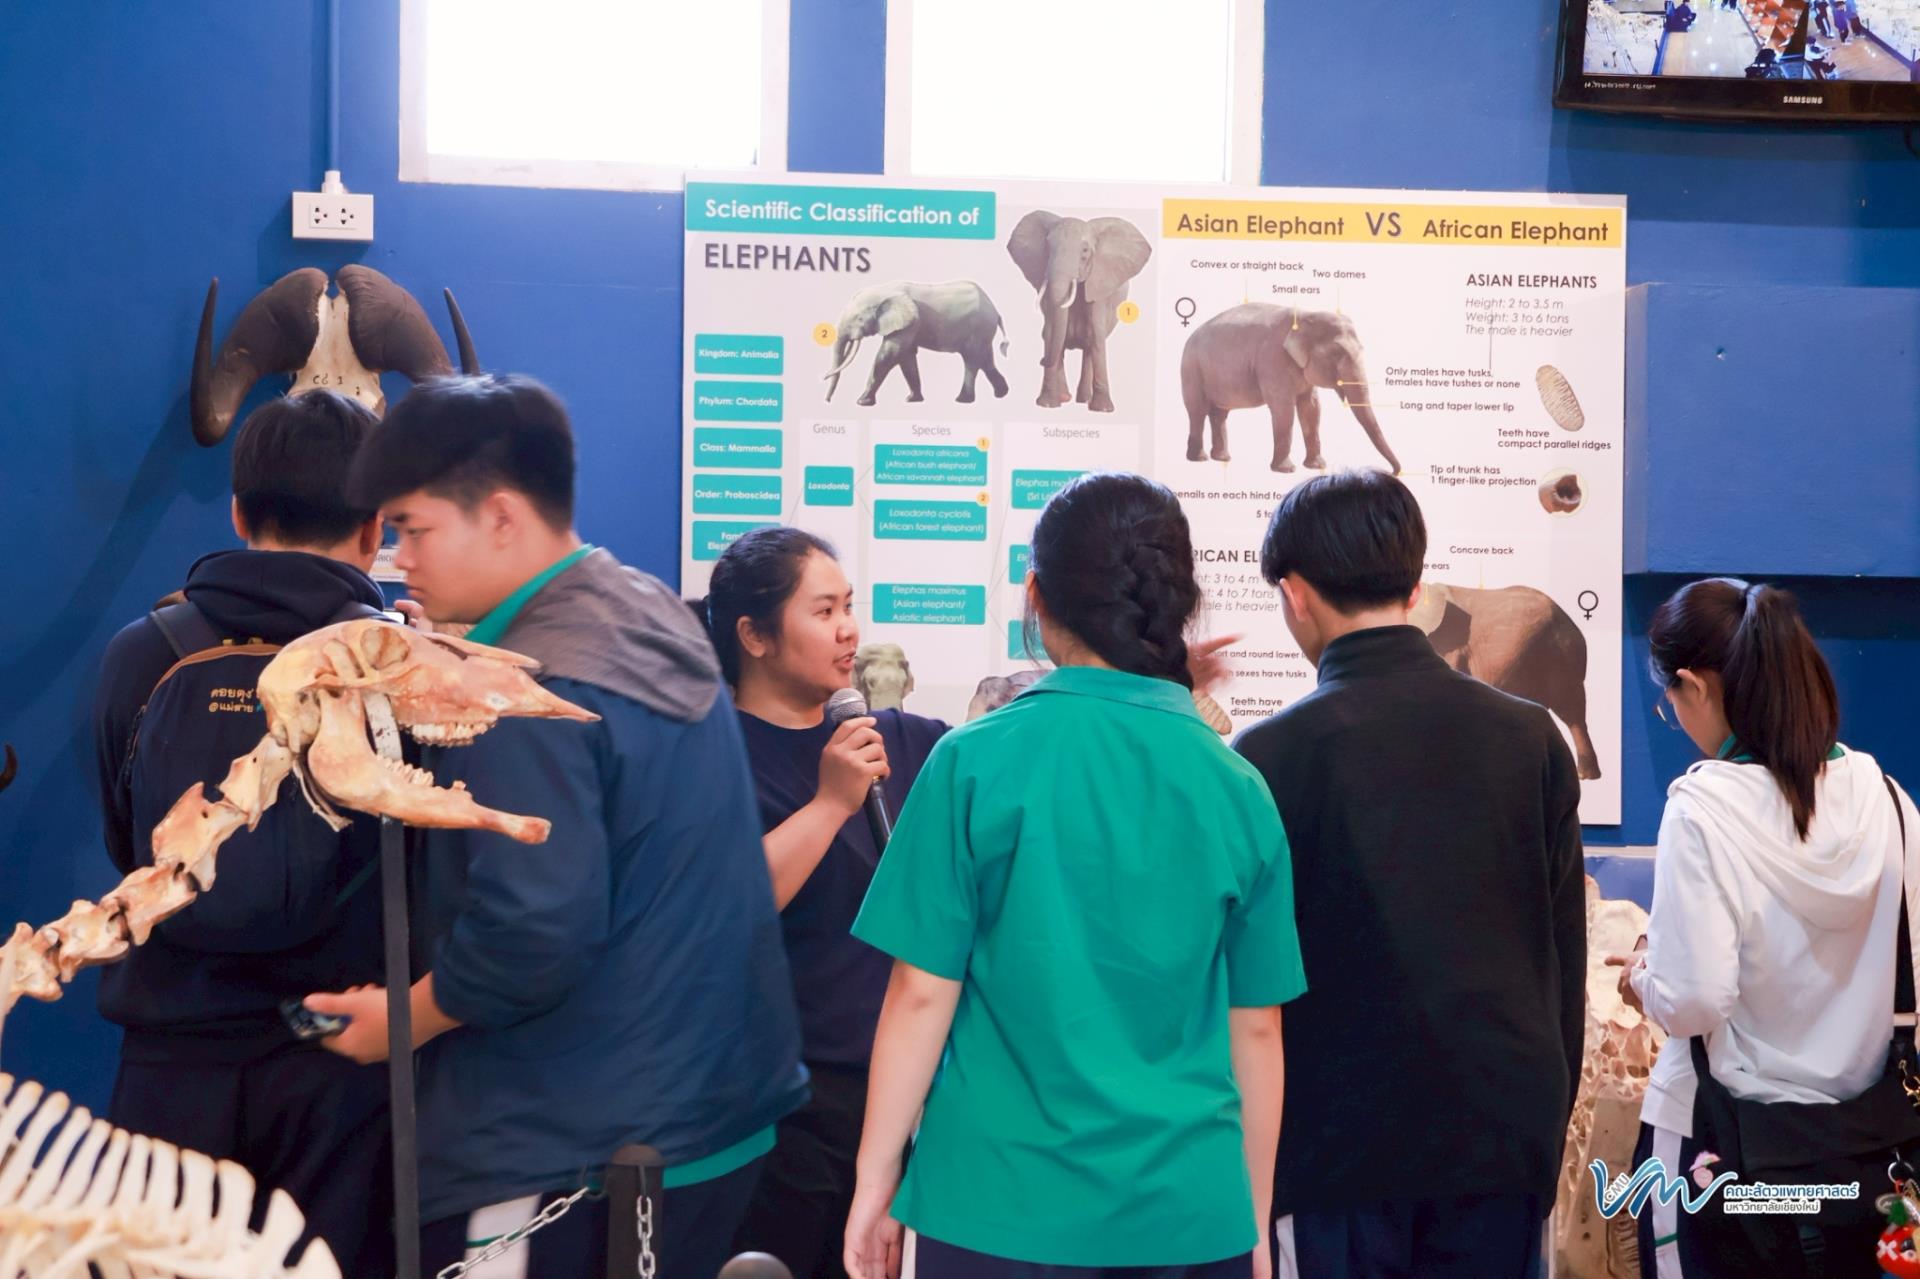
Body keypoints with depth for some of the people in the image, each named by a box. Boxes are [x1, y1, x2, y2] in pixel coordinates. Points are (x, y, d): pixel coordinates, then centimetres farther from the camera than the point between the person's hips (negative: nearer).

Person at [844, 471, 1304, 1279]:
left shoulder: (978, 762, -9)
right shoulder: (1238, 789, -1)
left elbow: (921, 995, -7)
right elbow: (1256, 1031, 4)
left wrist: (875, 1180, 5)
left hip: (1006, 1206, -2)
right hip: (1190, 1212, 3)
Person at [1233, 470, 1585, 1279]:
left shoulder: (1270, 755, -10)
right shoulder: (1531, 736, 2)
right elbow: (1566, 952, 6)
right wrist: (1549, 1119, 16)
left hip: (1343, 1140, -3)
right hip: (1504, 1132, 3)